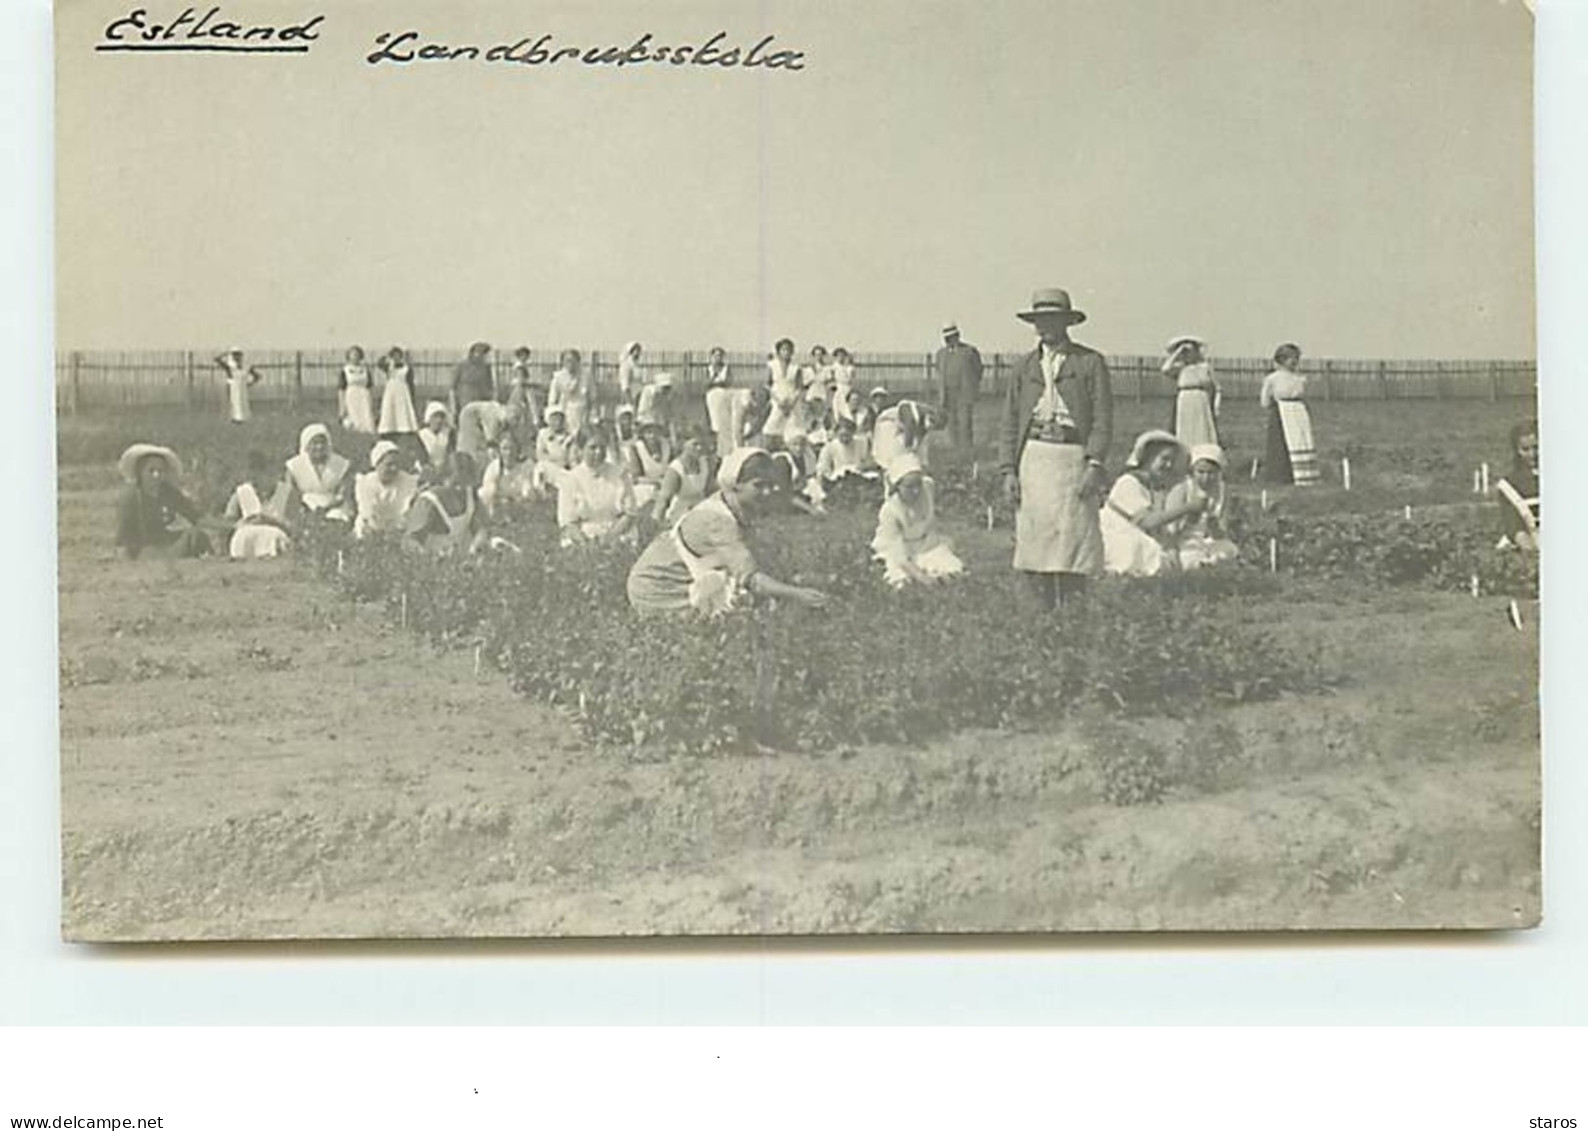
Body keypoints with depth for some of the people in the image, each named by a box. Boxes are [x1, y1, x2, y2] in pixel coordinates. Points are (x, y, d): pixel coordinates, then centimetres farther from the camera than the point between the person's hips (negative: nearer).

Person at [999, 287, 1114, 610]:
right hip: (1032, 458, 3)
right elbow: (1010, 422, 12)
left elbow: (1103, 418, -1)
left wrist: (1095, 465, -12)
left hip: (1073, 457, -3)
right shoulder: (1024, 367, 15)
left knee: (1072, 541, -5)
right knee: (1033, 542, 1)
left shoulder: (1090, 362, 4)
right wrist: (1009, 470, 2)